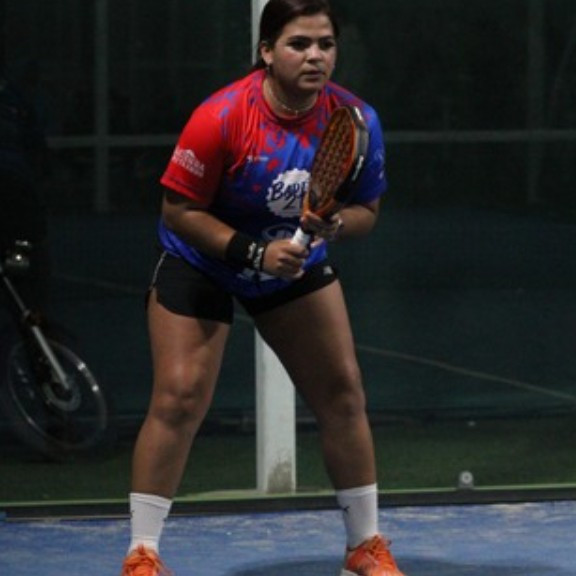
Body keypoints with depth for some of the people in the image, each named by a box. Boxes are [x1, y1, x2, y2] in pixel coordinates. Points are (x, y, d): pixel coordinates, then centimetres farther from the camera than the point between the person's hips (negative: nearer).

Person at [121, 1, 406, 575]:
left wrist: (335, 224, -28)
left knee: (342, 392, 0)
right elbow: (179, 209, -21)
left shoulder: (356, 120, -17)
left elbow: (366, 209, -5)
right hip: (201, 263, -4)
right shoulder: (221, 117, -28)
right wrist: (253, 252, -30)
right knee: (178, 399, -12)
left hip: (299, 265, 4)